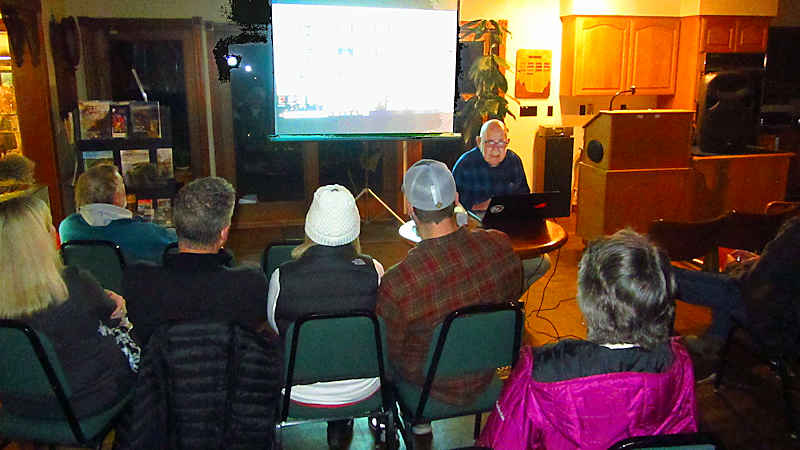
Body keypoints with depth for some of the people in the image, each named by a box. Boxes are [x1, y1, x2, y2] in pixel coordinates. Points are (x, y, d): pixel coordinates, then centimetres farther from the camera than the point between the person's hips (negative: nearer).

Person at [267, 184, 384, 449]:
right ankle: (341, 427, 44)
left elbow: (274, 326, -2)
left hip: (302, 393, 0)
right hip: (361, 388, 1)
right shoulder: (373, 271, -20)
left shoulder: (282, 278, -22)